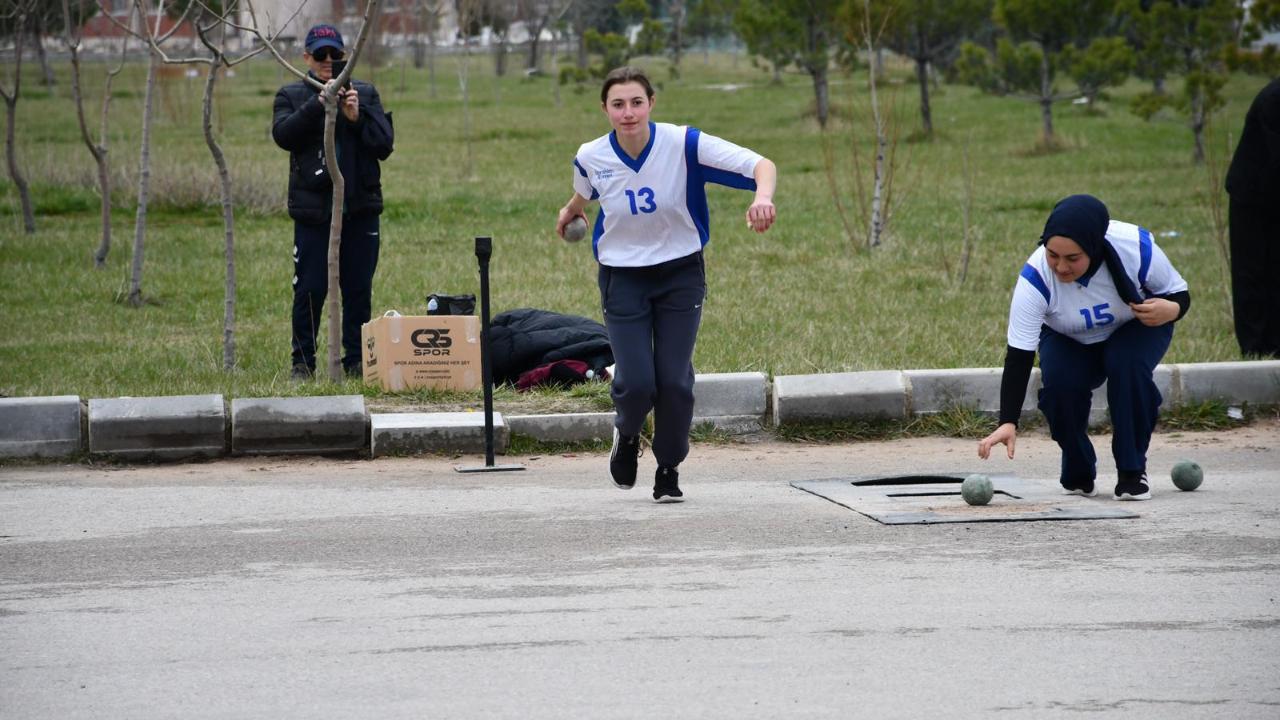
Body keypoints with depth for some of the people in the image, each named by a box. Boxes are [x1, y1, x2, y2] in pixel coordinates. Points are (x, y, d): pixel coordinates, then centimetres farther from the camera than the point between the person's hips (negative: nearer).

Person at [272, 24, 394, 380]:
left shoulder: (366, 94, 9)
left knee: (358, 290, 5)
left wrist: (357, 117, -13)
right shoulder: (292, 96, 6)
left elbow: (384, 144, 2)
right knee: (310, 289, -1)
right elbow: (282, 134, -12)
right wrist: (319, 103, -19)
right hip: (312, 208, -2)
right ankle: (302, 361, 10)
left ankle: (357, 360, 14)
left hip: (361, 207, 2)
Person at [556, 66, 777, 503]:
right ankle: (627, 436, 27)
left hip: (680, 273, -1)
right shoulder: (592, 158, -12)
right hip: (623, 277, 1)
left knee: (675, 380, -5)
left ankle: (669, 471, 19)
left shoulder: (684, 144, -20)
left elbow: (762, 166, -23)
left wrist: (763, 197, -43)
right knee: (636, 382, -10)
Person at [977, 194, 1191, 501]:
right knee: (1058, 383, -30)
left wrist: (1171, 310, -39)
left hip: (1137, 329, 0)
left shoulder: (1137, 248, -33)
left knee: (1128, 365, -33)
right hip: (1067, 341, 1)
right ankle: (1078, 473, -2)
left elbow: (1179, 293, -14)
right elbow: (1018, 357, -33)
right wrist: (1008, 423, -43)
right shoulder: (1035, 278, -33)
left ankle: (1133, 472, -15)